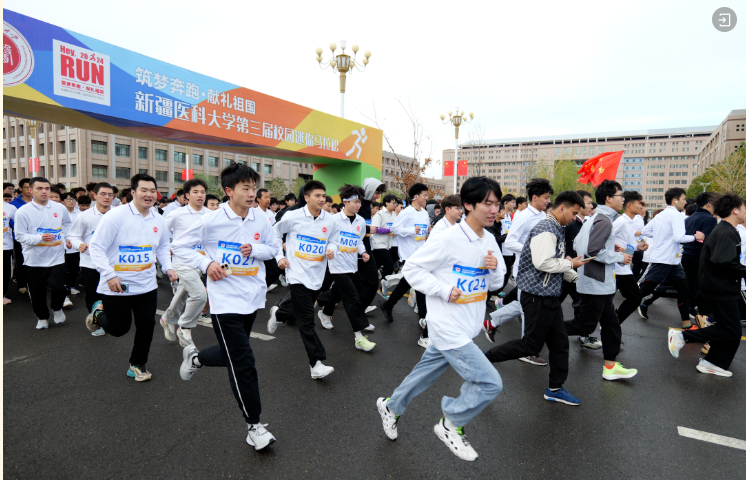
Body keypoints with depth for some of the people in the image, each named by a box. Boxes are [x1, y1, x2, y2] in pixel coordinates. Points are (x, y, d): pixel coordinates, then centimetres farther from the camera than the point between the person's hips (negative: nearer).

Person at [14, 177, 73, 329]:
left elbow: (67, 224, 21)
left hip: (56, 257, 1)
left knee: (58, 287, -8)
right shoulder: (23, 212, -8)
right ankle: (42, 317, 33)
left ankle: (57, 309, 24)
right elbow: (20, 236, -8)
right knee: (37, 292, 10)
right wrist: (40, 238, -22)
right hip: (34, 259, -1)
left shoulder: (60, 208, 1)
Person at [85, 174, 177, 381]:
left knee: (146, 326, 7)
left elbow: (162, 248, 18)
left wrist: (168, 267, 2)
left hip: (147, 285, 4)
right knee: (118, 328, 8)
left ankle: (137, 364, 29)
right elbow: (96, 246, -12)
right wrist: (109, 275, -20)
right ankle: (99, 312, 41)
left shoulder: (158, 220, 3)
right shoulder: (116, 216, -14)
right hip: (116, 286, -4)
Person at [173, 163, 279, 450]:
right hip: (225, 300, -5)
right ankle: (254, 425, 13)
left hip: (252, 297, 5)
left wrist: (255, 249, -10)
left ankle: (195, 357, 52)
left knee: (232, 355, 20)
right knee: (243, 363, -3)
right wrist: (206, 264, -16)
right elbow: (180, 245, -2)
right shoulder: (212, 221, -12)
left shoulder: (261, 221, -1)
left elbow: (273, 247, 11)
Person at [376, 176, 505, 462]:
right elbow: (412, 267, -14)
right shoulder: (448, 240, -19)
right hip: (448, 327, -7)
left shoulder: (489, 240, 4)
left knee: (425, 374, 21)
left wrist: (495, 268, -10)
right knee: (490, 383, -9)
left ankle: (392, 406, 46)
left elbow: (496, 284, 12)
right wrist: (444, 290, -21)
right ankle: (451, 425, 16)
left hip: (466, 328, 8)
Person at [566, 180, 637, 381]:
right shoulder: (604, 221, -17)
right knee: (584, 325, -3)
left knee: (610, 324, 14)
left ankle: (610, 366, 22)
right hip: (595, 284, -11)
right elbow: (594, 251, -25)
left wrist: (612, 247, 13)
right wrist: (619, 257, -12)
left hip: (601, 283, 11)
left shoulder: (595, 218, 13)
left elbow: (578, 243, 14)